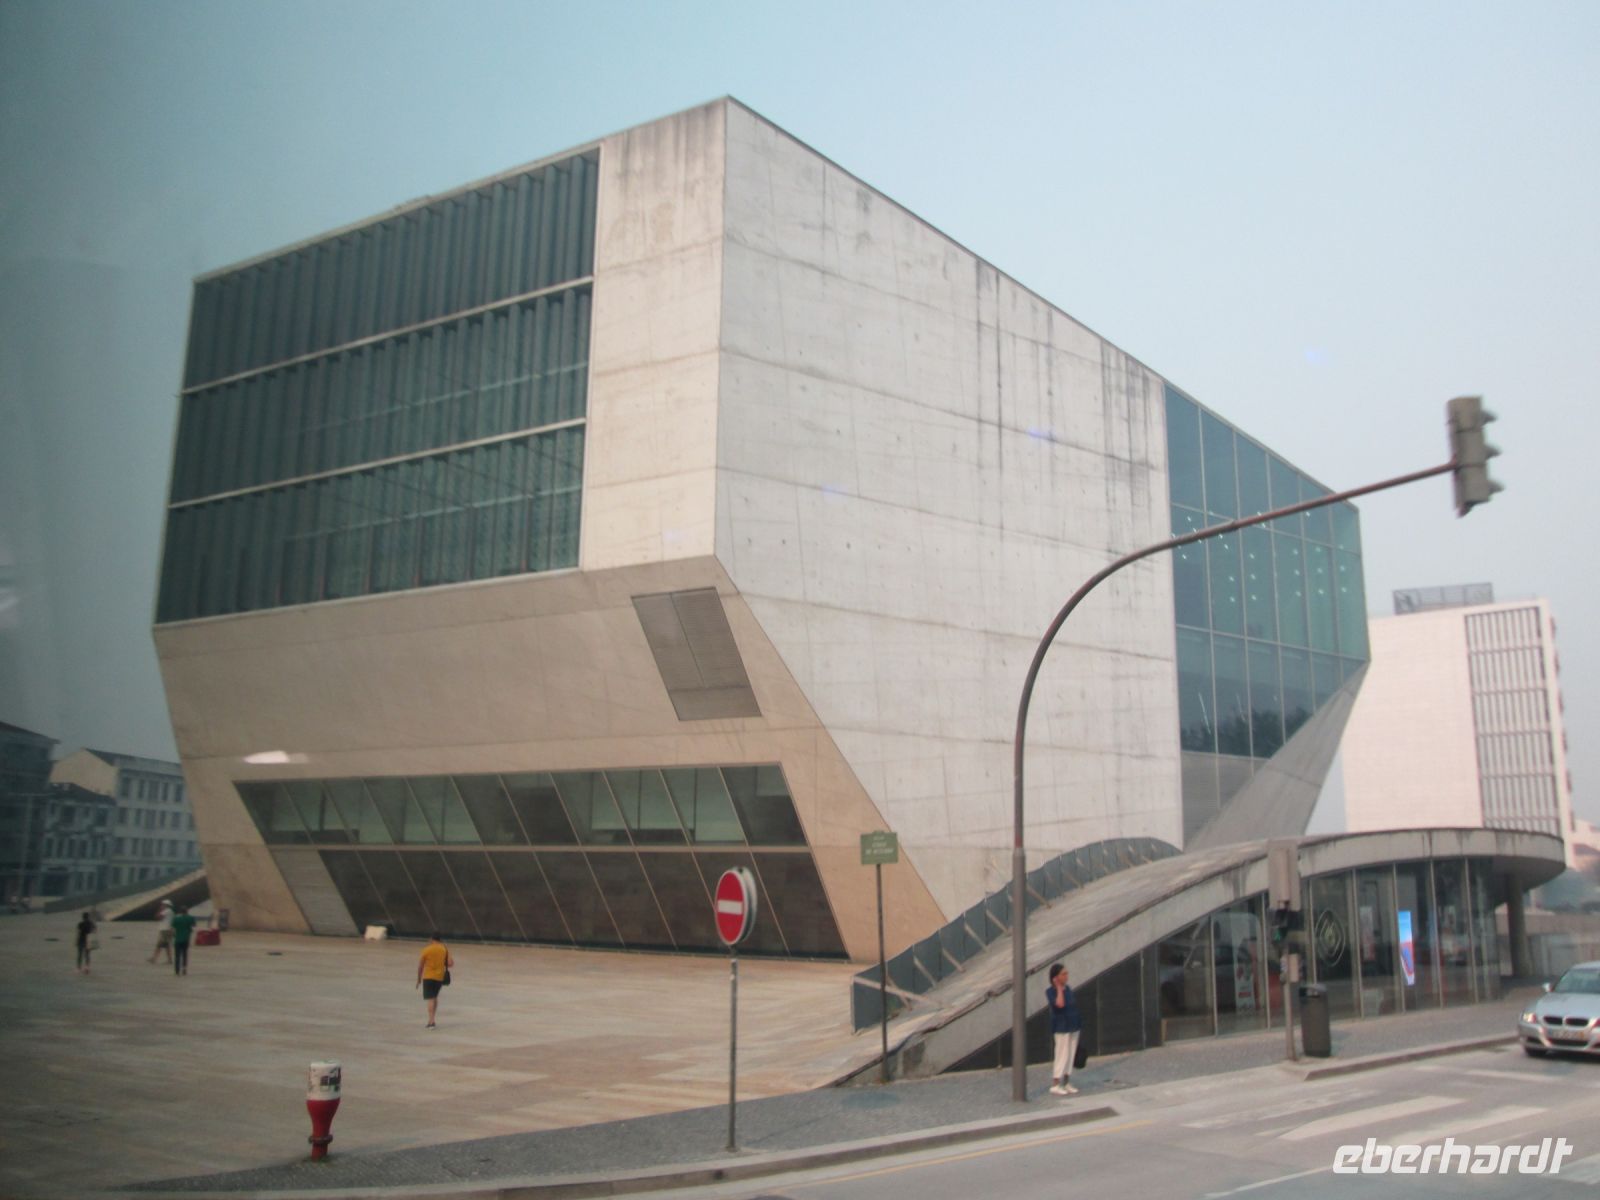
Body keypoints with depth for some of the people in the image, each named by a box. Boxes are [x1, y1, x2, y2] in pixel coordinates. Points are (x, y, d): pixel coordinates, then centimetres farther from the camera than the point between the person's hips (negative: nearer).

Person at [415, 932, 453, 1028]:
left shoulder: (426, 950, -7)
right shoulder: (444, 949, 2)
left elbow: (420, 966, -3)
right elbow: (451, 963, -6)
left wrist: (419, 979, 8)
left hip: (428, 977, -4)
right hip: (440, 977, 4)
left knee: (430, 999, -7)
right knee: (435, 997, 21)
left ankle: (431, 1022, -16)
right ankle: (432, 1020, 22)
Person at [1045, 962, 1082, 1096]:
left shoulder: (1067, 989, 8)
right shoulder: (1050, 991, -12)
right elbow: (1060, 1004, -29)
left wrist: (1078, 1025, 11)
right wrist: (1058, 988, -20)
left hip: (1073, 1027, 7)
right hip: (1062, 1028, -7)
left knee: (1070, 1055, 10)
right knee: (1062, 1056, -6)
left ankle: (1066, 1083, 18)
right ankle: (1055, 1085, 0)